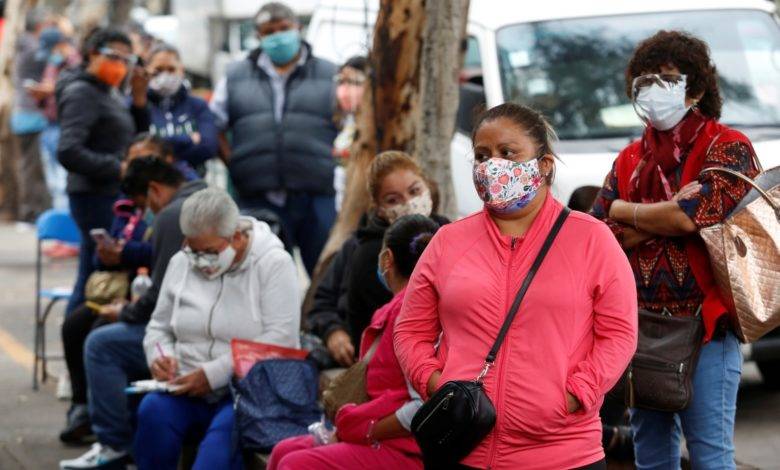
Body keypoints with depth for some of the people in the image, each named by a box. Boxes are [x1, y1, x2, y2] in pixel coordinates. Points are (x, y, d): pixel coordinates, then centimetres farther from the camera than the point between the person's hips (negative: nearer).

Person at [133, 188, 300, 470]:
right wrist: (159, 356, -3)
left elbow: (280, 340, -14)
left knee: (226, 430, -37)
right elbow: (159, 327, 22)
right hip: (187, 391, 4)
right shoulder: (181, 263, 11)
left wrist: (214, 373, -19)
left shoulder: (273, 263, -4)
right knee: (153, 411, -30)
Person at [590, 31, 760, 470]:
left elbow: (695, 214, -18)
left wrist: (626, 212, -3)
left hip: (705, 326, -6)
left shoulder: (729, 149, -3)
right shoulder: (629, 161, 13)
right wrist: (665, 221, -12)